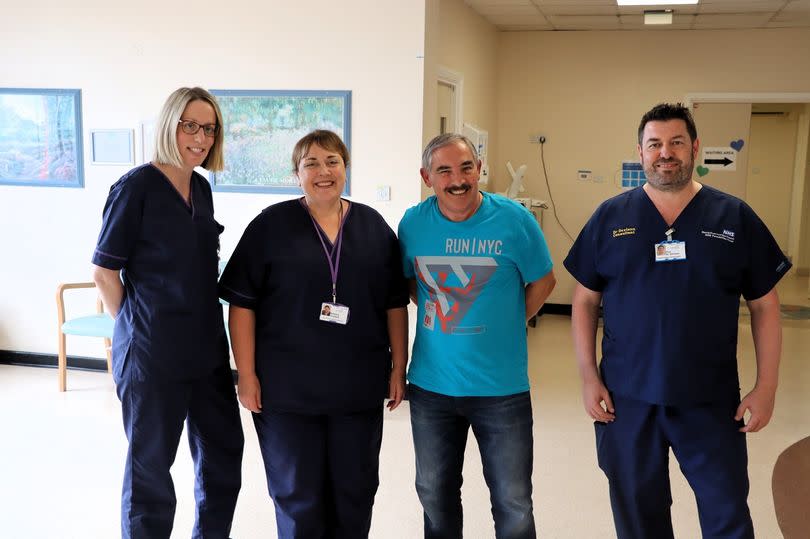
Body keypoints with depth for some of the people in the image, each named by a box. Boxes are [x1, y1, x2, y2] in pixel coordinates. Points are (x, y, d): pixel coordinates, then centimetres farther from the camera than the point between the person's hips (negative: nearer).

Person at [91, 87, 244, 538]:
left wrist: (208, 326, 12)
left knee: (223, 450, 16)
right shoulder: (137, 186, -12)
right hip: (152, 351, -7)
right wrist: (134, 327, -5)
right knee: (151, 461, 9)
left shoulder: (201, 188, 8)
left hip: (207, 345, 7)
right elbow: (104, 271, -10)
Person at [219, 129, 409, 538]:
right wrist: (246, 374, -9)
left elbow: (395, 304, 8)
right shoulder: (271, 225, -3)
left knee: (356, 490, 13)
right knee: (298, 496, 8)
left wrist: (399, 367, 5)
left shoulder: (374, 226, 5)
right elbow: (242, 303, -5)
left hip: (359, 390, 3)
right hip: (287, 390, -2)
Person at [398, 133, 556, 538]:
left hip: (502, 387, -2)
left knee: (513, 505, 8)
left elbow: (543, 281, 2)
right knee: (435, 495, 19)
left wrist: (505, 325, -2)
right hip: (430, 386, 3)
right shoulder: (413, 223, -3)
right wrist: (437, 317, 2)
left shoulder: (514, 220, -11)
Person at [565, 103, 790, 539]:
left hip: (711, 401, 0)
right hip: (626, 398, 1)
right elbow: (585, 300, 3)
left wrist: (766, 387, -2)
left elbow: (764, 306, 3)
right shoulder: (610, 217, 0)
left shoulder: (735, 218, -1)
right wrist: (589, 377, -3)